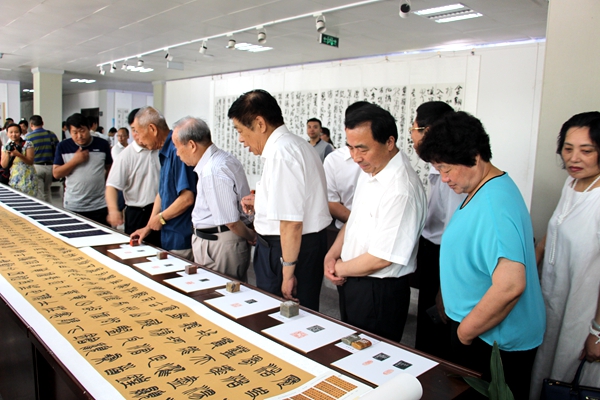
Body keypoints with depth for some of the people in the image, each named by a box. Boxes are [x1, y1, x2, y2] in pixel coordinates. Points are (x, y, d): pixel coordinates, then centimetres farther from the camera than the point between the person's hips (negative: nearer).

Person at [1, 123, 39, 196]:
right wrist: (8, 154, -9)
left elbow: (30, 161, -6)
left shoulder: (27, 144, 0)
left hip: (27, 180, -3)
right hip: (12, 180, 3)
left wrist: (18, 154, -19)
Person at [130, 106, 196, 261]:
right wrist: (148, 227, 19)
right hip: (169, 236, 9)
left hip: (182, 238, -9)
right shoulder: (165, 153, 12)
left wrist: (161, 217, -9)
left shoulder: (177, 151, -20)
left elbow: (187, 198, -25)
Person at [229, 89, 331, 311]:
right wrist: (261, 203, 15)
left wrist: (288, 270, -18)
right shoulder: (296, 144, 11)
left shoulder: (280, 153, -20)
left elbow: (291, 222, -24)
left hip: (290, 246, -10)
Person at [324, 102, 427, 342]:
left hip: (379, 293, -8)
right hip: (351, 281, 9)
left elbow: (380, 259, -24)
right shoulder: (369, 170, 1)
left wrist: (340, 268, -8)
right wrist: (332, 255, 0)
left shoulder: (401, 190, -28)